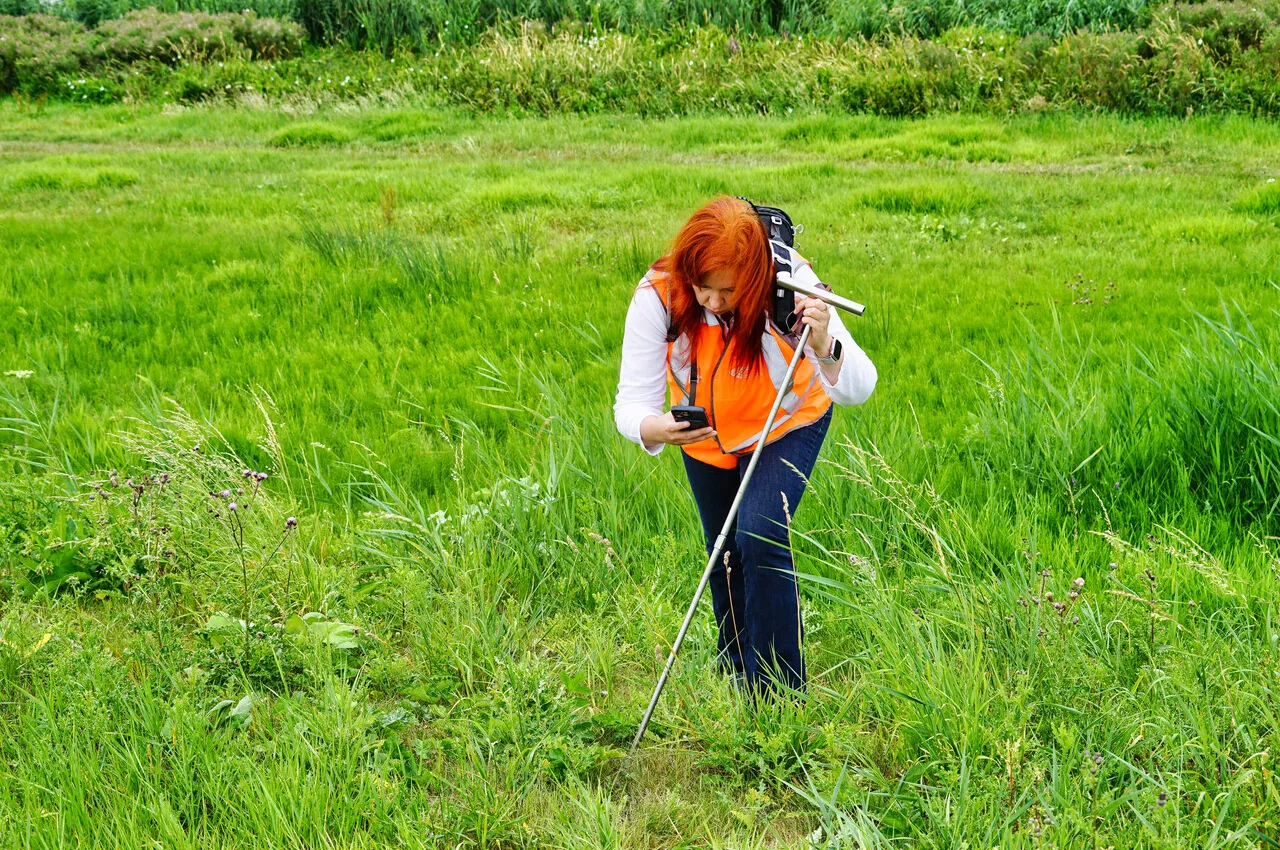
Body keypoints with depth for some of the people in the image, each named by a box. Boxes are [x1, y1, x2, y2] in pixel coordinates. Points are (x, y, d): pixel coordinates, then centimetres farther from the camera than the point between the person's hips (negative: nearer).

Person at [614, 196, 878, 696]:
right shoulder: (658, 295, -32)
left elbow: (859, 390, -38)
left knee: (760, 537, -23)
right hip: (702, 433, 3)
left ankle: (777, 694, -7)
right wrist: (651, 429, -56)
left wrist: (825, 348, -59)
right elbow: (631, 400, -32)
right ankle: (735, 663, 46)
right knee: (723, 550, 17)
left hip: (786, 425, -3)